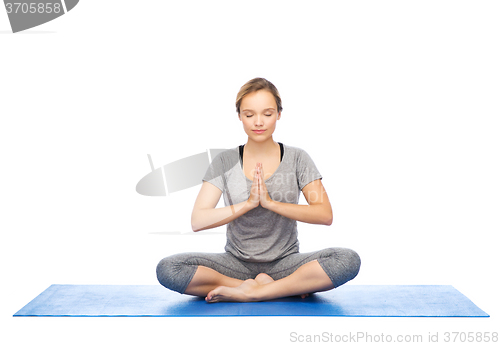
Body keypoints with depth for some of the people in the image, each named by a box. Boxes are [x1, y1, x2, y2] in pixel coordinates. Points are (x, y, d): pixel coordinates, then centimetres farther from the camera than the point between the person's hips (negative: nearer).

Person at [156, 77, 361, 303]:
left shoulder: (297, 159, 1)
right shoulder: (224, 162, 1)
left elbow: (325, 215, -9)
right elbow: (197, 221, -8)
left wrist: (270, 202, -18)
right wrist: (248, 203, -17)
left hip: (284, 263, -1)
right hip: (236, 263, 1)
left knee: (348, 260, -28)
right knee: (167, 269, -26)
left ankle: (247, 292, -21)